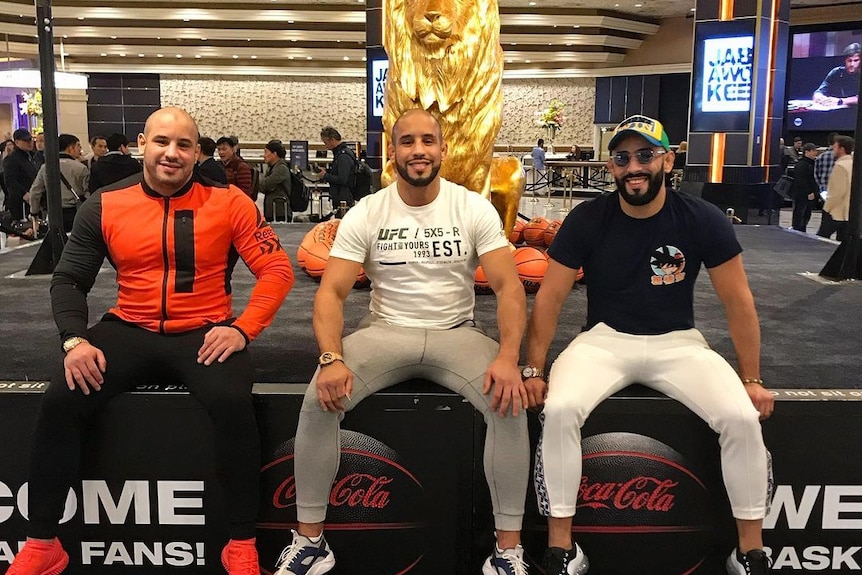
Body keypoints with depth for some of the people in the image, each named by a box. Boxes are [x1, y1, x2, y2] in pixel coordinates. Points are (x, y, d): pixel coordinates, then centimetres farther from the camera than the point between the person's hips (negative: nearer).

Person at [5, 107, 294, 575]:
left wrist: (243, 328, -18)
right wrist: (75, 340, -10)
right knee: (60, 400, -19)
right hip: (129, 331, 3)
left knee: (232, 403, -32)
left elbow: (276, 269, -5)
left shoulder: (228, 202, -4)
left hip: (205, 333, -2)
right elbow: (69, 279, 7)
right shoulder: (104, 205, 3)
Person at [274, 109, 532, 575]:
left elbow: (508, 286, -9)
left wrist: (508, 357, -27)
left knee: (509, 402, -28)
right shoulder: (365, 214, -2)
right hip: (386, 332, 1)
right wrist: (332, 358, -25)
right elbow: (332, 292, -7)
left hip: (456, 333, 0)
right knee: (319, 400, -25)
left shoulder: (474, 209, -3)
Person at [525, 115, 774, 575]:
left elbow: (738, 302, -1)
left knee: (742, 417, -23)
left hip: (677, 342, 1)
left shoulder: (703, 220, -7)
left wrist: (751, 379, 0)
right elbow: (549, 299, -6)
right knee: (560, 409, -29)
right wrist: (534, 370, -11)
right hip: (605, 339, 0)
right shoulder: (586, 220, -8)